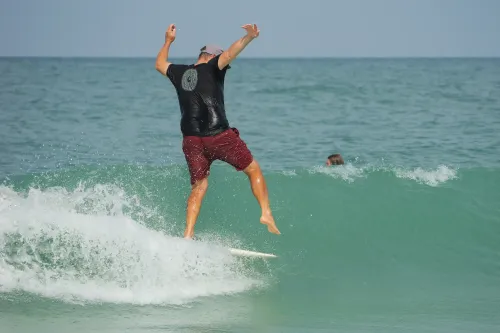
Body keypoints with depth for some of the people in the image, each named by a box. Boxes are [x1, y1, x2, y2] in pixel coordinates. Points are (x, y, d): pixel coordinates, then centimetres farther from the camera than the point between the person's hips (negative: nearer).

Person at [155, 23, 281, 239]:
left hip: (191, 139, 5)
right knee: (253, 170, 11)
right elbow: (229, 54, -20)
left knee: (199, 187, 12)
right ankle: (266, 214, 0)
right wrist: (248, 38, -33)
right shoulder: (212, 68, 0)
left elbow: (160, 64, 35)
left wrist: (168, 41, 48)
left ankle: (188, 235, 0)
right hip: (219, 136, -5)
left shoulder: (180, 73, 15)